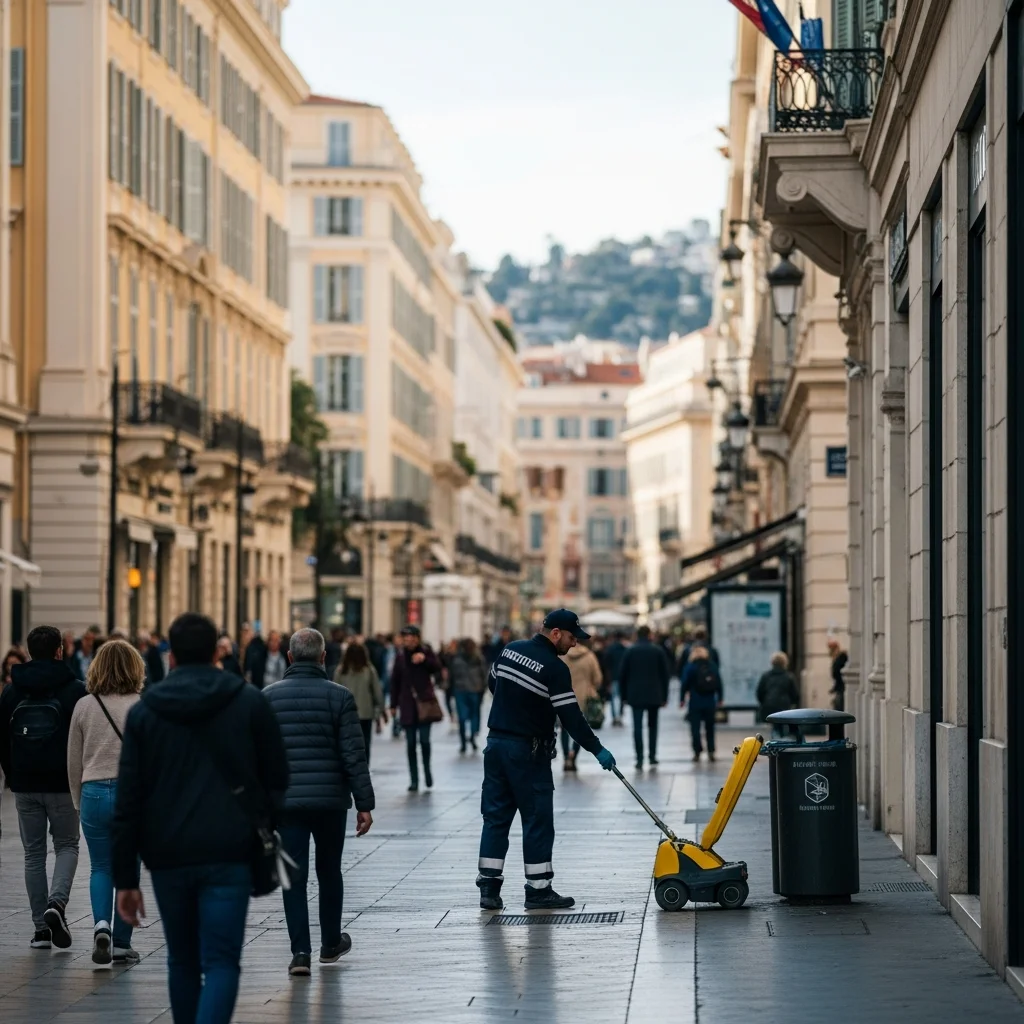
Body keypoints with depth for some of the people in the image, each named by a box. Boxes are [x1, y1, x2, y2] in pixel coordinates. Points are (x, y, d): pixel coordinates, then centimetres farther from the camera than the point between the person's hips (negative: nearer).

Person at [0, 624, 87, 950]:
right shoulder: (75, 690, -6)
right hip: (63, 785, -2)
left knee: (33, 853, 10)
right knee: (67, 846, 11)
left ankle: (41, 926, 7)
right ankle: (56, 903, -14)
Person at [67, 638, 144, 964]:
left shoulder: (84, 706, 3)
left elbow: (74, 761, 8)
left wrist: (79, 802, 19)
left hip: (94, 792, 1)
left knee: (100, 867, 12)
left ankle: (101, 924, -12)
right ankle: (121, 944, 11)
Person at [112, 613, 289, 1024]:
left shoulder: (143, 713, 4)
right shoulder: (249, 703, 1)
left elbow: (128, 801, 2)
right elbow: (277, 778, 5)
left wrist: (125, 878, 3)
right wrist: (266, 826, 23)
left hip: (167, 857, 2)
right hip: (230, 856, -2)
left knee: (182, 961, 18)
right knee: (221, 963, -5)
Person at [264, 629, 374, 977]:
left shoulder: (268, 697, 1)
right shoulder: (339, 696, -4)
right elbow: (354, 755, -7)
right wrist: (364, 803, -3)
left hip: (285, 801, 0)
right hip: (331, 800, 0)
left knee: (294, 876, 2)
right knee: (329, 871, 16)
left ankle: (300, 952, -6)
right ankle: (331, 944, 29)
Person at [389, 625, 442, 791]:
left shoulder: (426, 653, 3)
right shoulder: (401, 658, 8)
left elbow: (437, 667, -11)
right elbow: (395, 682, 10)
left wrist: (425, 659, -27)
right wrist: (393, 704, 8)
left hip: (424, 703, -2)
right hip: (407, 704, 2)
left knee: (424, 739, -9)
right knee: (411, 743, 3)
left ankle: (427, 770, 16)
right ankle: (414, 779, 9)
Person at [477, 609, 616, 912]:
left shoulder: (511, 649, 6)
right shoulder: (555, 668, -16)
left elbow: (492, 682, 21)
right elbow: (571, 716, -17)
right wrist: (597, 750, -10)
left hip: (496, 743, 7)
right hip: (528, 751, -7)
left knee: (496, 816, 8)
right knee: (537, 819, 0)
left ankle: (489, 887, 6)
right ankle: (538, 890, 3)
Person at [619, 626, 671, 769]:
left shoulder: (630, 651, 0)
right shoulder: (658, 650, 1)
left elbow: (622, 675, 1)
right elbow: (665, 674, 2)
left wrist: (624, 695, 9)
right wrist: (664, 696, 7)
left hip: (635, 695, -1)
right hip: (654, 695, 1)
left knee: (637, 726, -3)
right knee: (652, 725, 13)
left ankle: (639, 759, -11)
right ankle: (652, 757, 11)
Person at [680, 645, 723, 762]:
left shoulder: (690, 667, -6)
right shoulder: (713, 666, 3)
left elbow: (685, 684, -7)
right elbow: (719, 683, 5)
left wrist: (682, 699, 1)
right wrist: (719, 698, 13)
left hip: (695, 702, -3)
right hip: (710, 702, 3)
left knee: (695, 727, 2)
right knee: (710, 727, 12)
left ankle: (697, 752, -4)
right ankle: (711, 751, 5)